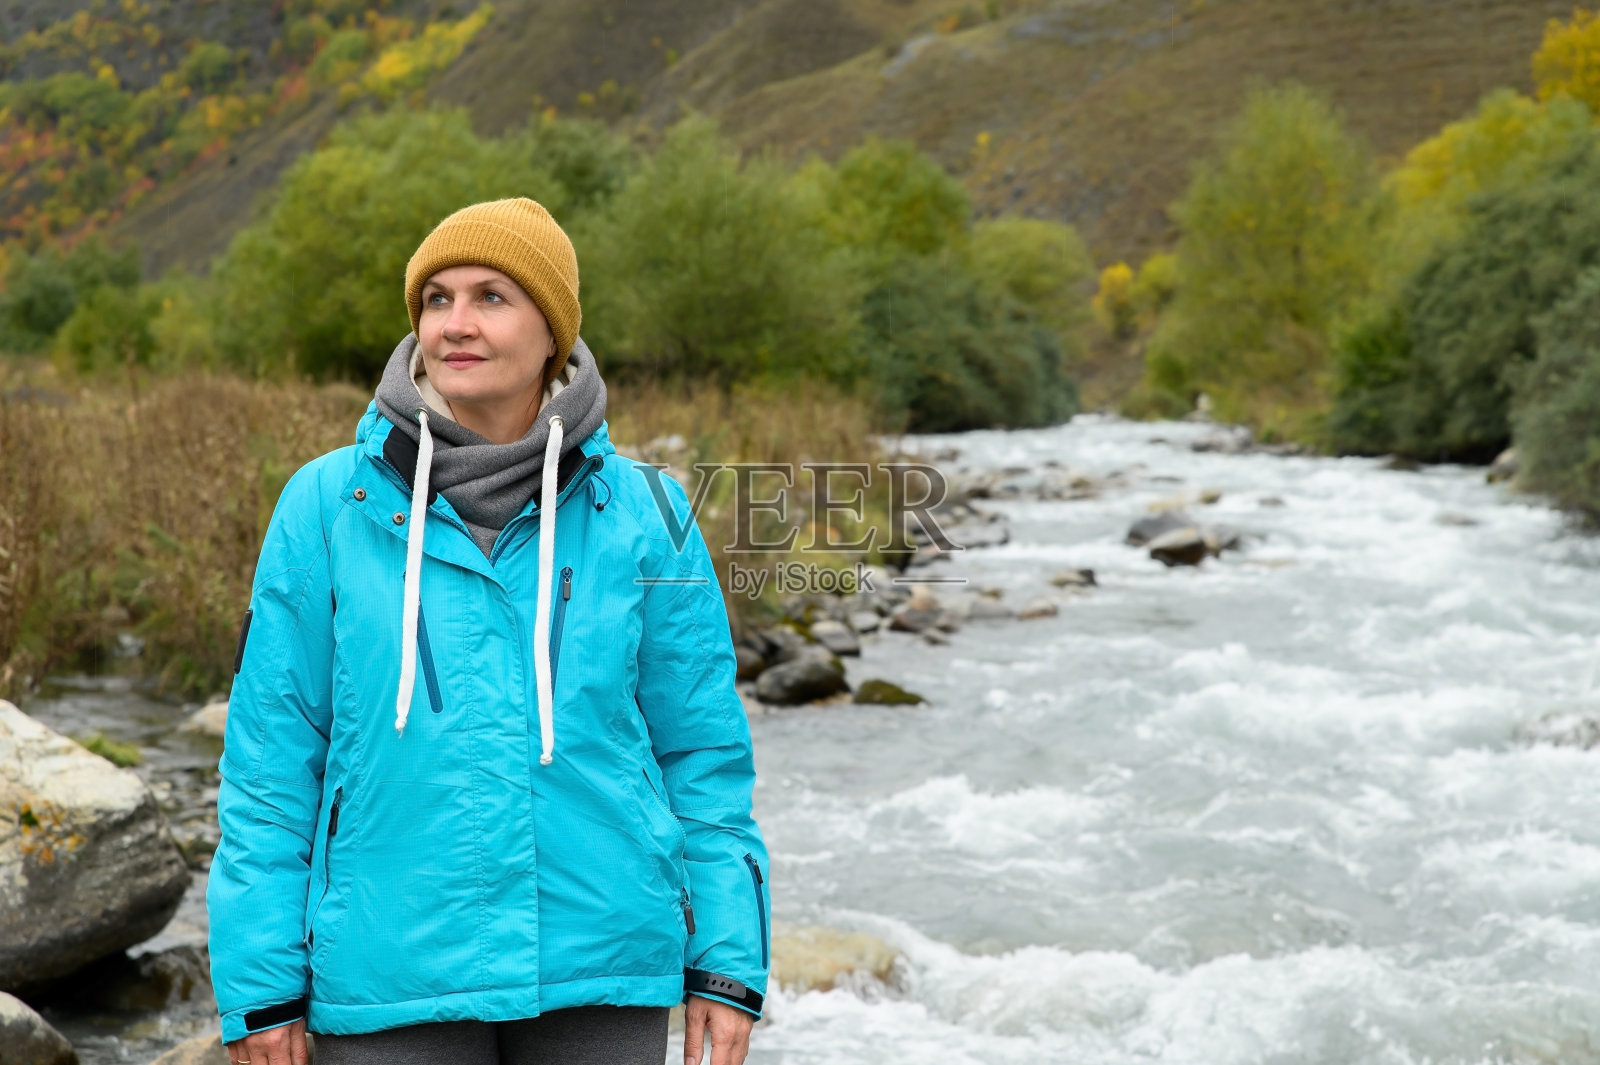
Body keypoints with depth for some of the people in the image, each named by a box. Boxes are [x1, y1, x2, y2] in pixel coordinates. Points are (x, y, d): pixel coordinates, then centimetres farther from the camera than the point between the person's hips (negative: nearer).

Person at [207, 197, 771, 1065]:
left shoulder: (641, 515, 1)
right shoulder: (327, 507, -1)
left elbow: (702, 752, 5)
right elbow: (271, 755, 1)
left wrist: (728, 962, 2)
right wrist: (261, 985, -1)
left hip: (601, 974, 1)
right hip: (391, 979, -1)